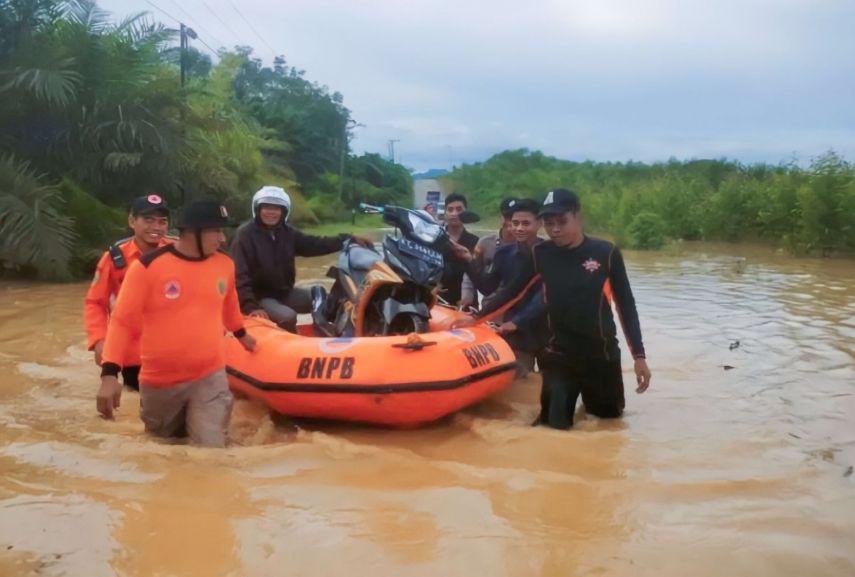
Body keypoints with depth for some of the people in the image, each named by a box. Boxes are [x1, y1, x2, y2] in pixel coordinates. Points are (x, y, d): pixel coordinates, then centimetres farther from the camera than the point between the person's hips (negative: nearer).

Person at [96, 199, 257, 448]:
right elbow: (123, 321, -11)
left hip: (210, 378, 2)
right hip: (159, 381, -2)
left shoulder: (224, 264, 0)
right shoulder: (147, 266, -14)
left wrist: (241, 333, 35)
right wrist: (110, 373, -19)